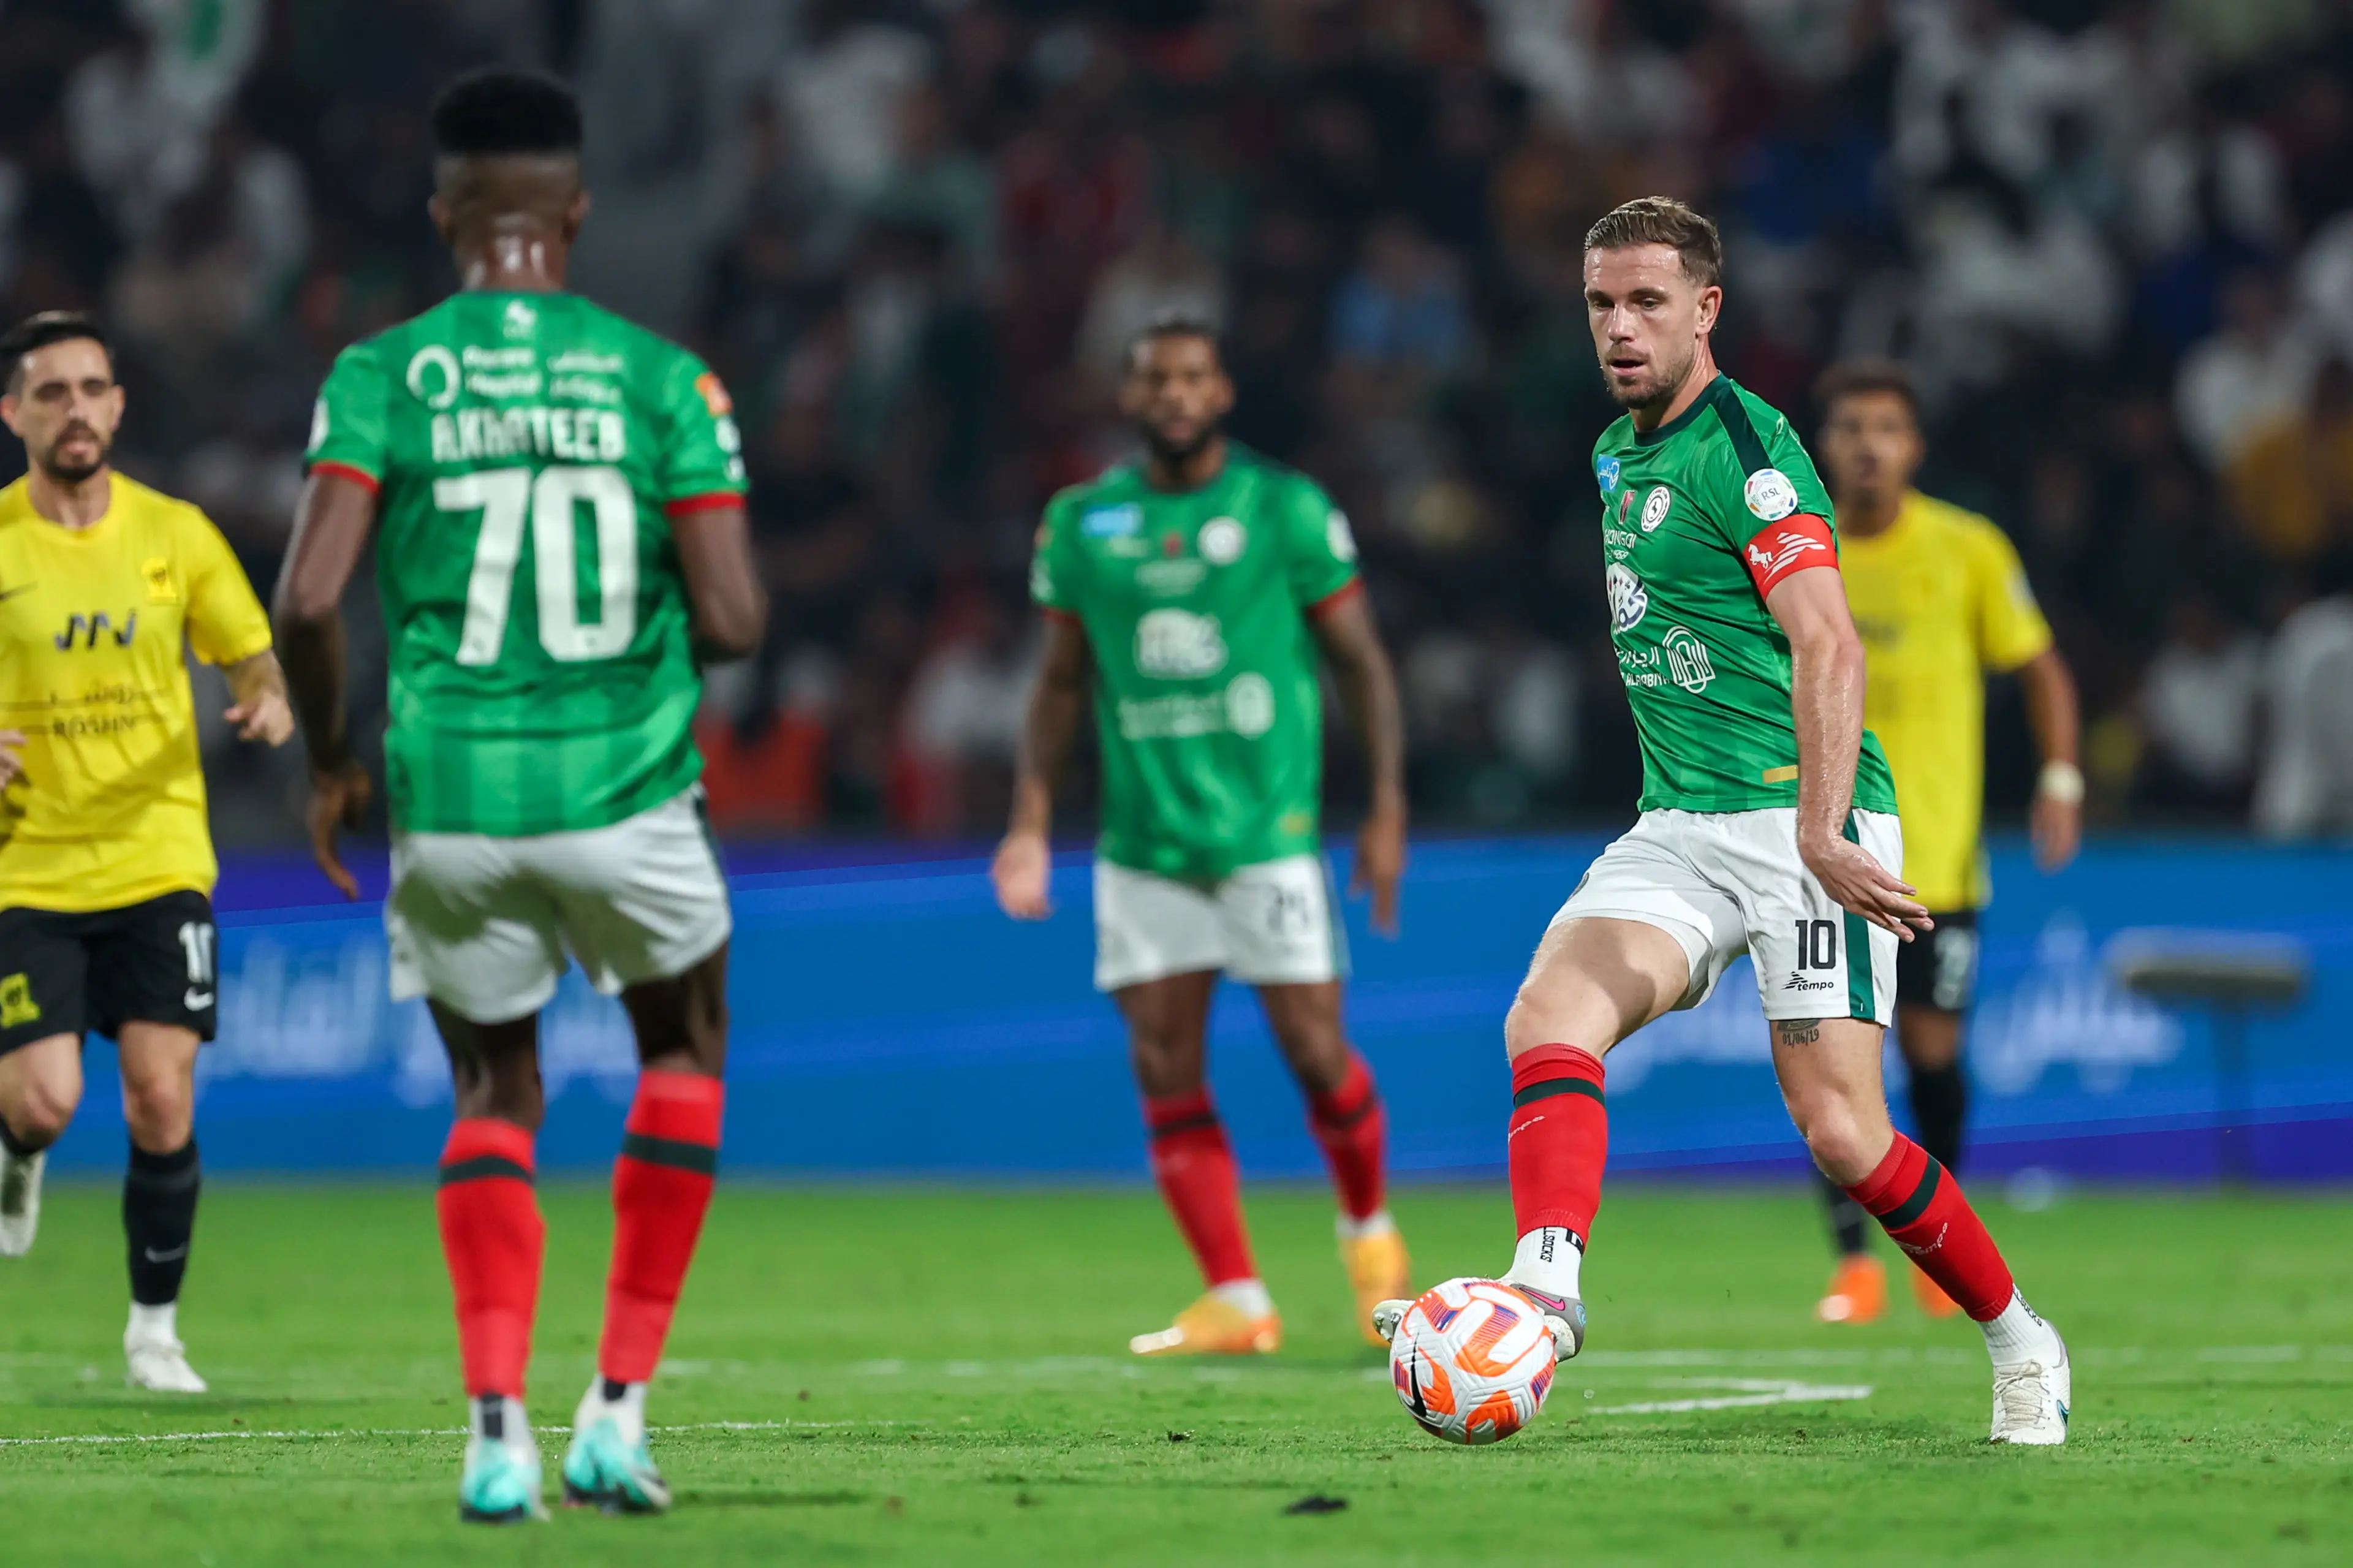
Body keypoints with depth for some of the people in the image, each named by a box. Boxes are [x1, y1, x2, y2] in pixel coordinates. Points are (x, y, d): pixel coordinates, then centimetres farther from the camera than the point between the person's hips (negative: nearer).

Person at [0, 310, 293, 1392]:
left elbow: (252, 658, 12)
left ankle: (154, 1331, 12)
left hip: (158, 863, 1)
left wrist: (270, 701, -11)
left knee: (162, 1104, -7)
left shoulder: (174, 533, 3)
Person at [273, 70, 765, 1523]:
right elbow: (732, 618, -6)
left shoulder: (380, 377, -2)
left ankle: (499, 1426, 2)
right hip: (625, 789, -1)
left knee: (496, 1092, 20)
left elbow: (310, 600, -11)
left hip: (448, 798, 1)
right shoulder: (663, 379, -2)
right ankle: (620, 1408, 15)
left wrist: (329, 760, 6)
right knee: (685, 1048, 24)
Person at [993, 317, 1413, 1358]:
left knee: (1314, 1049, -5)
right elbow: (1062, 682, 16)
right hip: (1142, 839, 3)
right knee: (1166, 1068, -4)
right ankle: (1236, 1302, 1)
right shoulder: (1082, 523, 8)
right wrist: (1031, 820, 7)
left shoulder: (1286, 510, -1)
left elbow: (1359, 661, 3)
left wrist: (1386, 806, -2)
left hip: (1267, 829, -3)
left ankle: (1368, 1225, 24)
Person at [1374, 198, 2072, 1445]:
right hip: (1679, 828, 7)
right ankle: (1545, 1289, -34)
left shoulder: (1747, 448, -13)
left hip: (1806, 824, -7)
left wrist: (1820, 829, -35)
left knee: (1838, 1130, -9)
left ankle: (2020, 1344, 12)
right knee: (1548, 1013, -20)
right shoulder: (1616, 455, 15)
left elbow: (1828, 648, -24)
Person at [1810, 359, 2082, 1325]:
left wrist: (2060, 781, -2)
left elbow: (2040, 668, 8)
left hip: (1936, 849, 0)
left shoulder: (1968, 550, -1)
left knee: (1930, 1045, 0)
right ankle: (1853, 1261, -1)